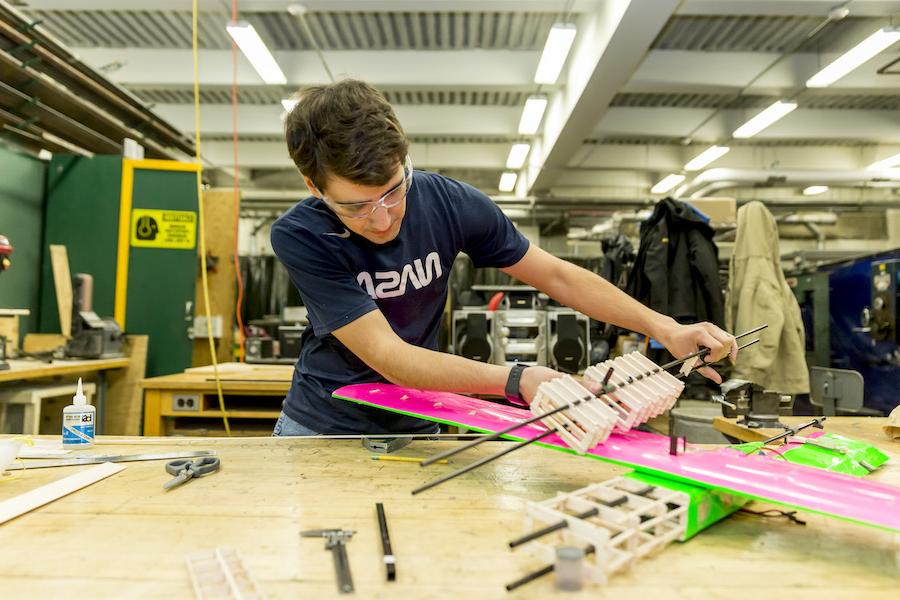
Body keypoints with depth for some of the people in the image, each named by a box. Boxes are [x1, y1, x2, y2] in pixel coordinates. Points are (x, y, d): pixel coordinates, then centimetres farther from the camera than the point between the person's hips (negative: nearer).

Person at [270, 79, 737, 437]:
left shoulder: (450, 203, -17)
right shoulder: (298, 236, -23)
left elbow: (557, 275, -7)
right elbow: (389, 356, -29)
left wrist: (666, 329, -15)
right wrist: (515, 380, -41)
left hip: (414, 426, 1)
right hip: (322, 426, 0)